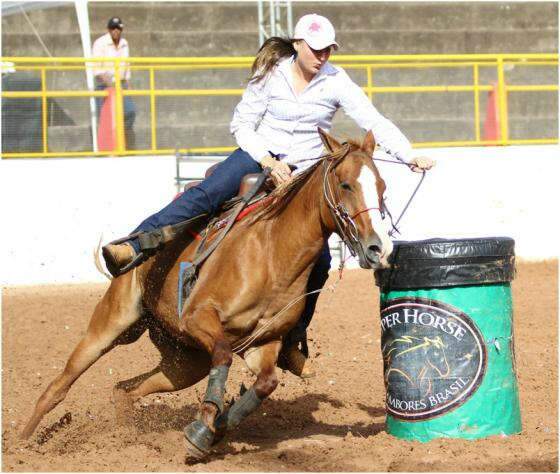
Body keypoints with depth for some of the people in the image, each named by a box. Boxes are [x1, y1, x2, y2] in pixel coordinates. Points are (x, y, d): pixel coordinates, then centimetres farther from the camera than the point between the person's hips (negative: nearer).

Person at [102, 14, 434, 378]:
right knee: (207, 194, -30)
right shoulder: (272, 75, -3)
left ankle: (292, 343, 2)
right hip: (259, 156, -1)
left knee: (319, 258, -12)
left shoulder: (336, 82, -3)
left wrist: (410, 156, -19)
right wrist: (268, 162, -15)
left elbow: (374, 121, -8)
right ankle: (133, 248, -42)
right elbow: (242, 125, 0)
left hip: (304, 174, 1)